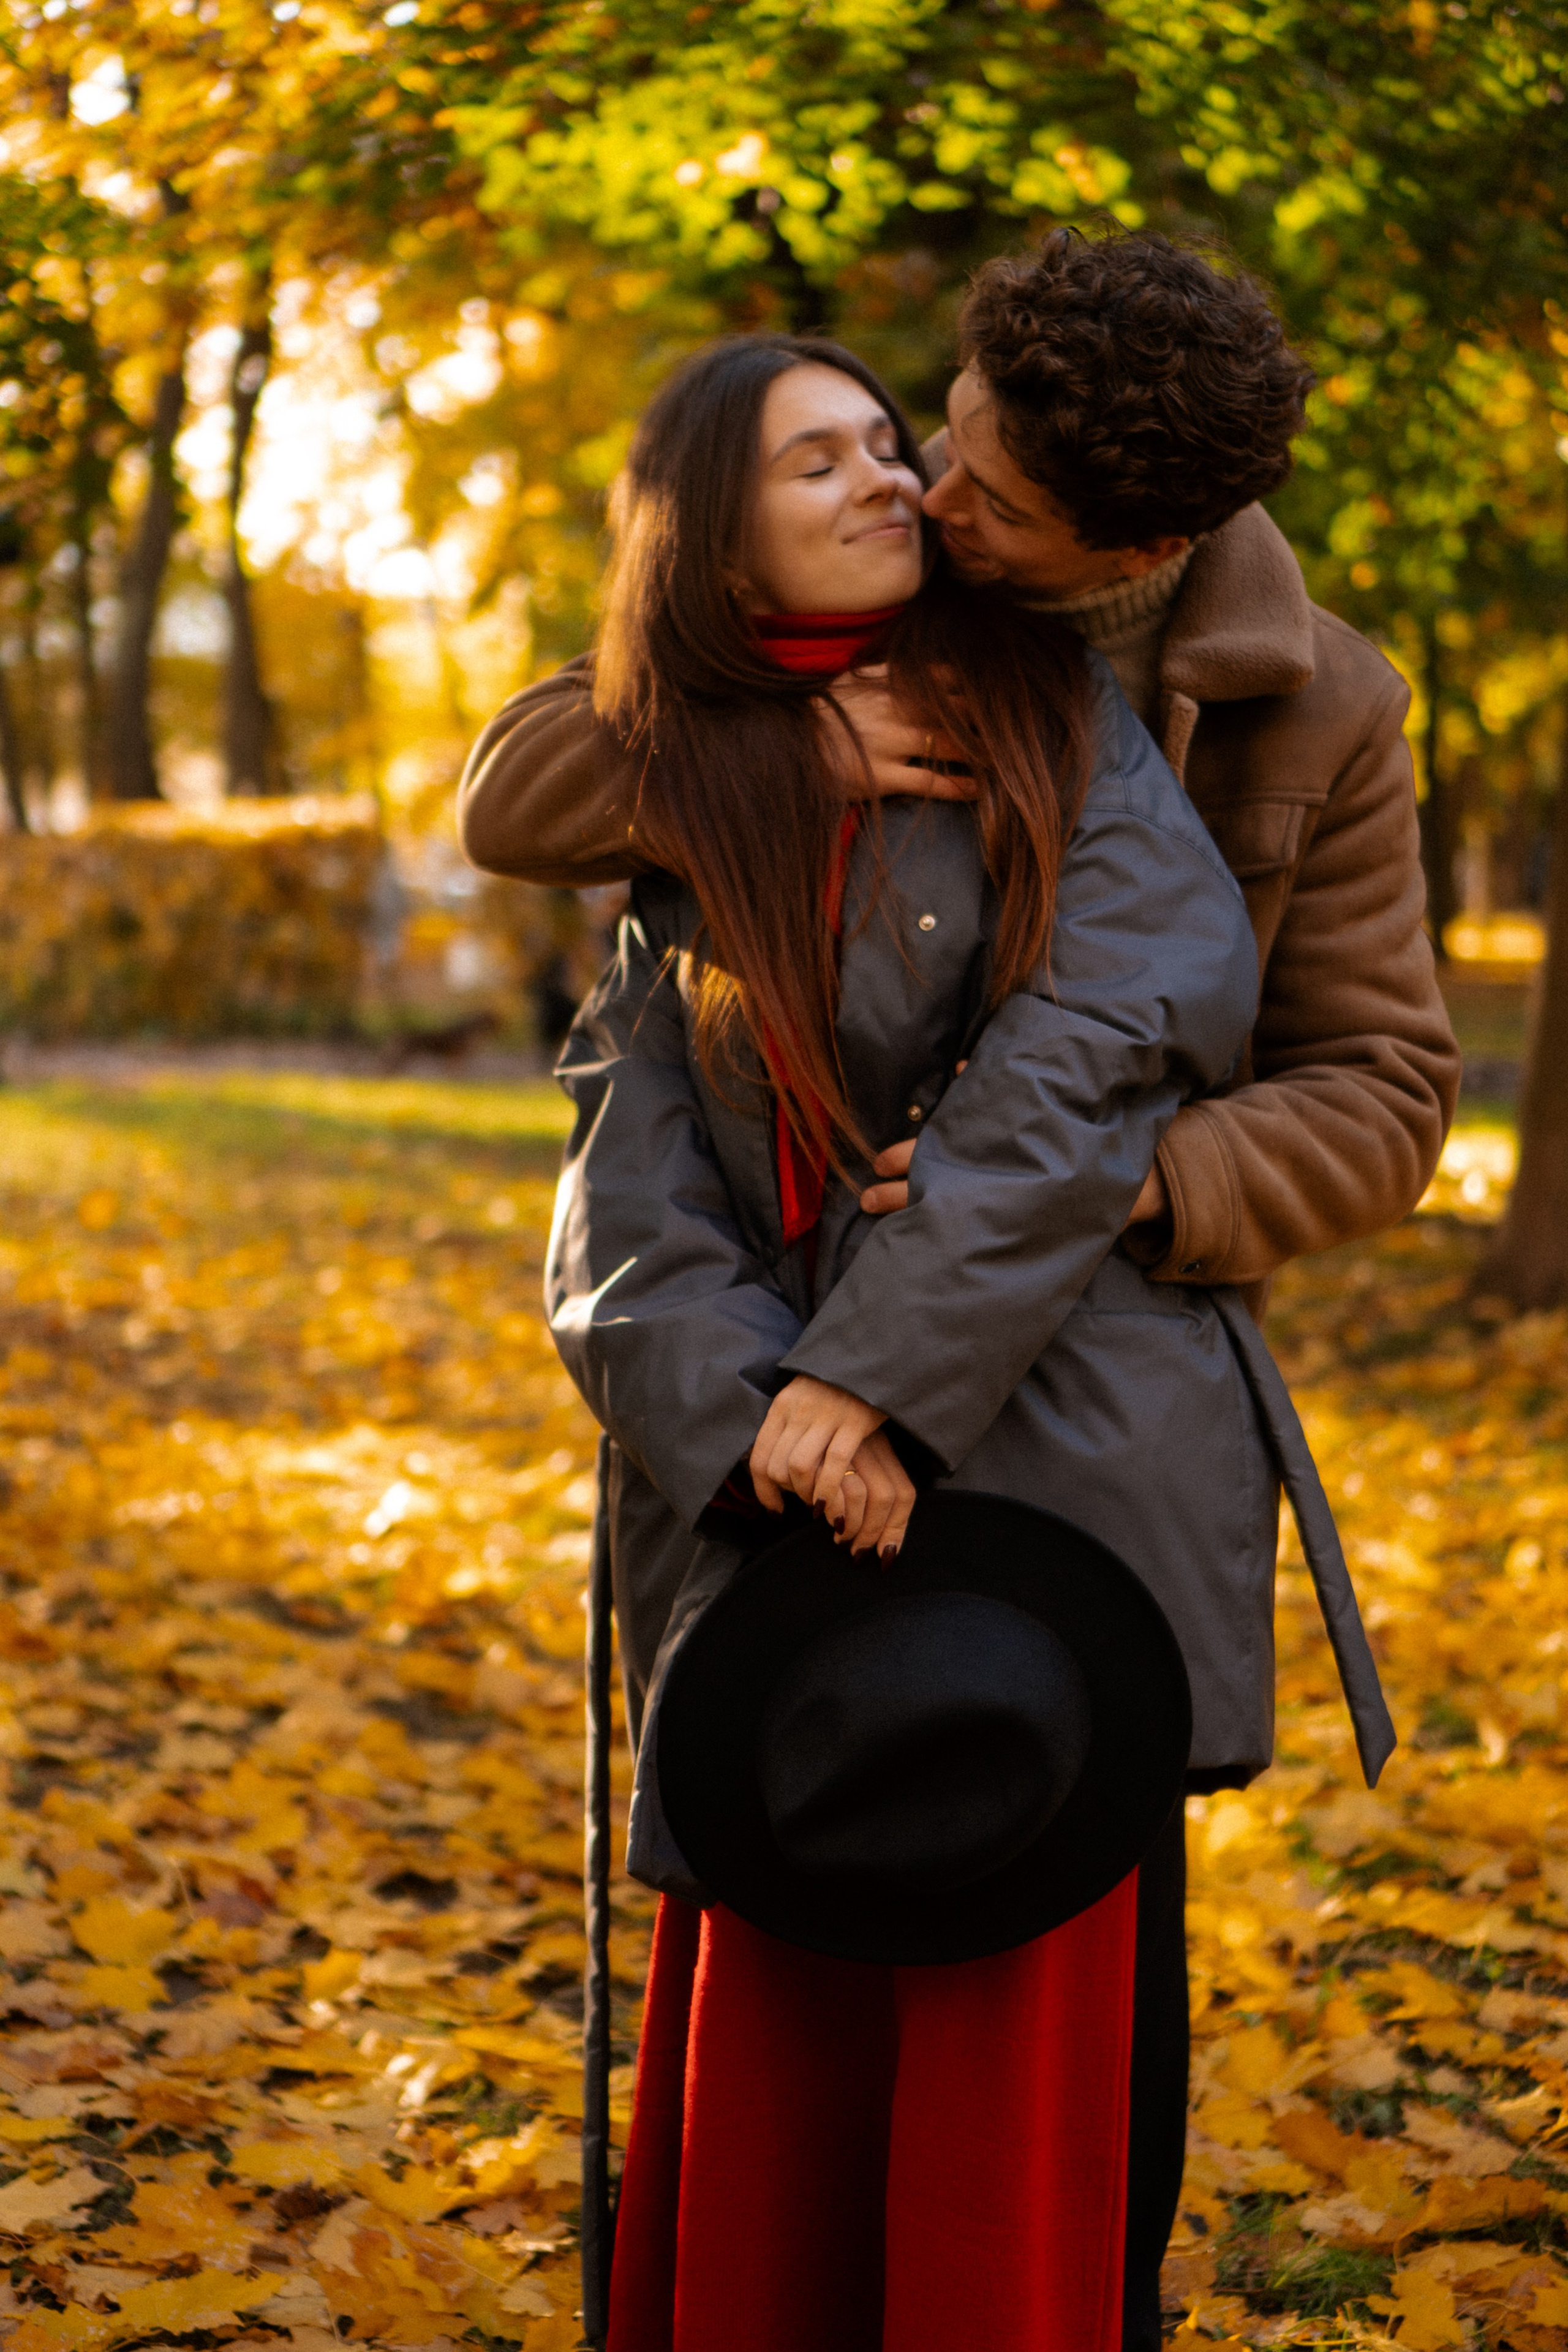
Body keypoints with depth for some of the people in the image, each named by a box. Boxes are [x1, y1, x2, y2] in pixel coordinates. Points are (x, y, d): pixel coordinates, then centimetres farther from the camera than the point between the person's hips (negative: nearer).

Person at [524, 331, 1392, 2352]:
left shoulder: (1043, 713, 5)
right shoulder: (683, 823, 13)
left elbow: (1116, 1031, -9)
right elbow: (628, 1185, 3)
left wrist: (881, 1371, -15)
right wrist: (751, 1405, -16)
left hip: (1062, 1455, -2)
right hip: (786, 1501, 3)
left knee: (1041, 2020, -3)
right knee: (775, 2035, 4)